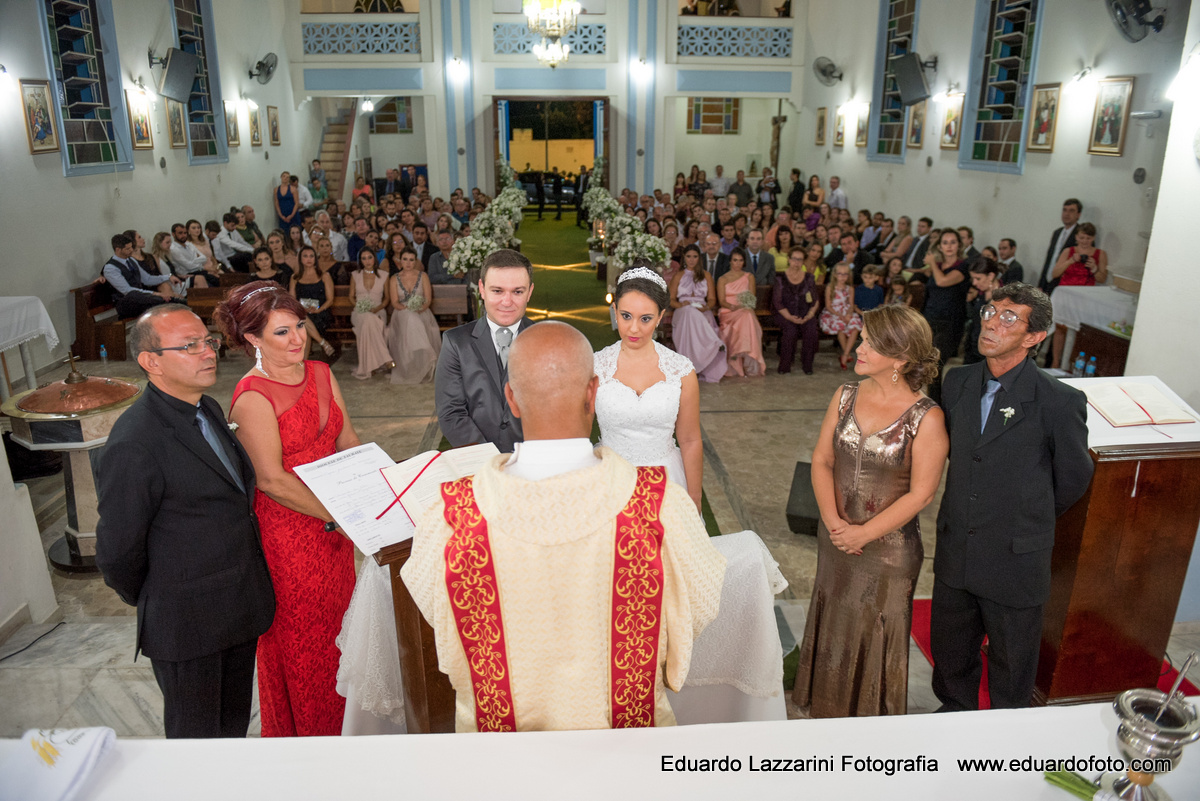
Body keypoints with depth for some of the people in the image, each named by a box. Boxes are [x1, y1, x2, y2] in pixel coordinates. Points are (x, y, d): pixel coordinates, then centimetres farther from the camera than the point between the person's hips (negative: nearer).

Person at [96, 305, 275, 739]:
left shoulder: (209, 410, 3)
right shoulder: (133, 445, -25)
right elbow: (117, 552, -16)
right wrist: (151, 604, 0)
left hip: (240, 604, 7)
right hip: (186, 624, -7)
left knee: (234, 724, 25)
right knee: (196, 736, 16)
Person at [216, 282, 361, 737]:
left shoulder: (320, 374, 3)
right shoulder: (253, 397, -19)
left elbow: (348, 441, 7)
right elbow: (272, 480, -21)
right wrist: (336, 517, -21)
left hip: (335, 519, 7)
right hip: (287, 528, -7)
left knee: (336, 620, 20)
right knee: (299, 634, 11)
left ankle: (337, 724, 42)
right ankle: (304, 732, 34)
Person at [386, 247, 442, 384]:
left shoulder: (423, 276, 11)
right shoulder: (394, 279, 12)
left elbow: (428, 299, 3)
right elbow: (394, 302, 3)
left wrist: (420, 310, -17)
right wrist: (408, 309, -17)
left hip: (422, 313, 0)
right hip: (402, 314, 0)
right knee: (410, 319, -36)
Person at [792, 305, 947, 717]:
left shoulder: (926, 417, -17)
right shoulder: (846, 395, -2)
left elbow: (920, 494, -16)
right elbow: (821, 460, -1)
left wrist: (863, 533, -16)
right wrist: (833, 520, -12)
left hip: (888, 548, -5)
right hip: (835, 538, 5)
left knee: (875, 634, 12)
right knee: (832, 625, 20)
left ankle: (871, 717, 37)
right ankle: (823, 708, 43)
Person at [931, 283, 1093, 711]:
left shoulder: (1060, 401, -18)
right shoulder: (958, 382, -2)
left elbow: (1073, 480, -4)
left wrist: (1030, 518, 9)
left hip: (1015, 563, -4)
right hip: (954, 555, 5)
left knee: (1011, 664, 18)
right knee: (950, 652, 23)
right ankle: (955, 713, 49)